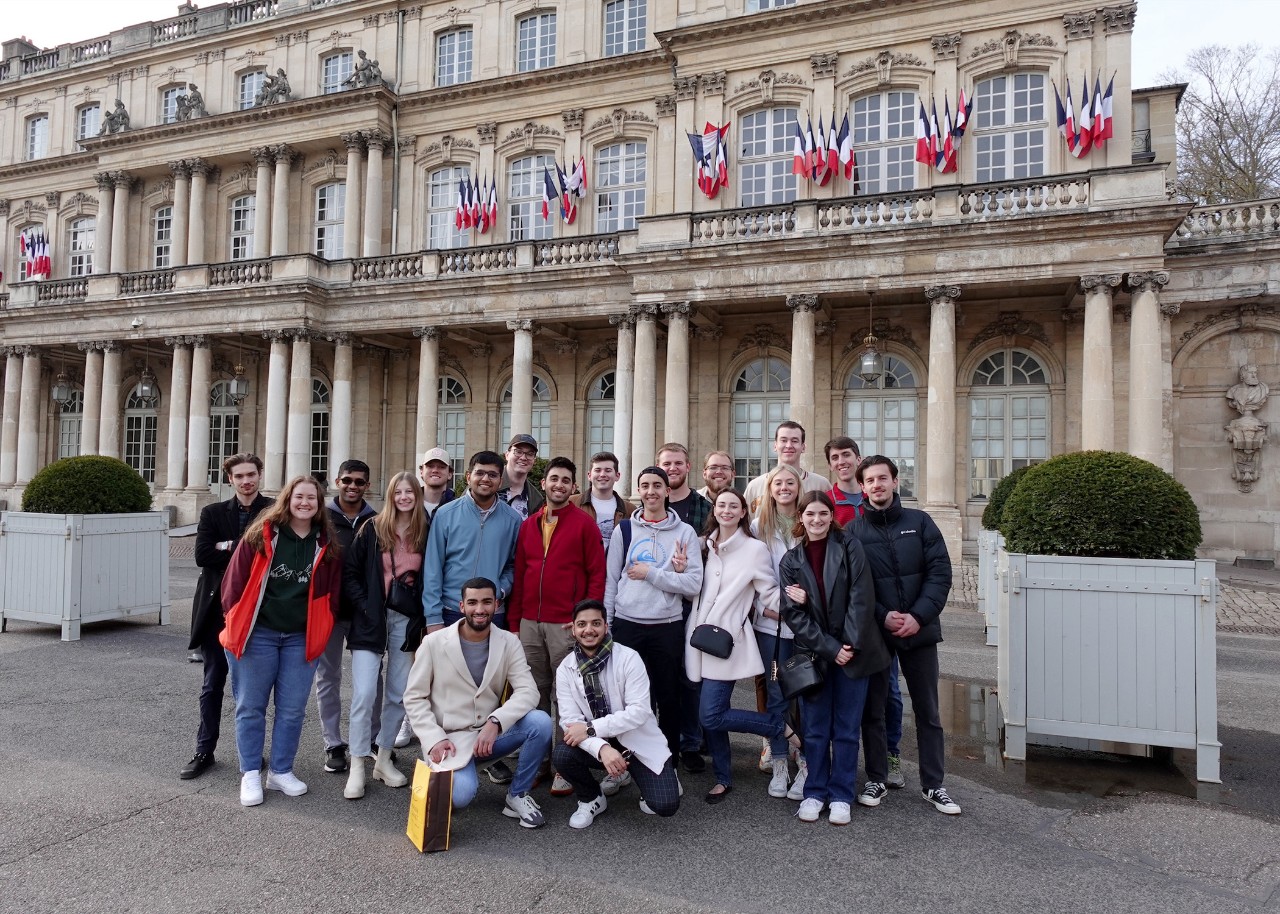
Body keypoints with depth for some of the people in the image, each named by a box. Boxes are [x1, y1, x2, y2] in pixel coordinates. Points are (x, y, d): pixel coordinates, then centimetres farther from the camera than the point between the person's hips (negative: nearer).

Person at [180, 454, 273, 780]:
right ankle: (204, 752, 23)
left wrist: (228, 547, -15)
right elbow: (202, 555, -7)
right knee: (212, 684, 11)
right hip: (218, 609, 2)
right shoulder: (213, 513, 5)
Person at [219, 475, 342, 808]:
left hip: (301, 638, 2)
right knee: (251, 706, 6)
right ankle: (250, 774, 18)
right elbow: (235, 580, -3)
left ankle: (281, 771, 21)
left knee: (292, 709, 7)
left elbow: (331, 593, 7)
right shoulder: (260, 535, -6)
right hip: (257, 633, -2)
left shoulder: (327, 546, 2)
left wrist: (320, 631, 3)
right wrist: (236, 623, -2)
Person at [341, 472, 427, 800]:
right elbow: (350, 573, -1)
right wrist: (364, 607, -10)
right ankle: (357, 769, 4)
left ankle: (384, 760, 25)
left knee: (398, 695, 9)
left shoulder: (425, 533, 3)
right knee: (364, 694, -8)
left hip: (406, 621, 3)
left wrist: (421, 618, 0)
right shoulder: (372, 529, -2)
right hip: (371, 620, -2)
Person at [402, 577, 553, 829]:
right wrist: (434, 739, -16)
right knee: (460, 795, -30)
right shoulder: (434, 643, -8)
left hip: (491, 732, 3)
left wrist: (495, 722, -29)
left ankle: (517, 796, -2)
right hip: (450, 737, -2)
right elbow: (414, 697, -3)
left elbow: (528, 691, -13)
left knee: (541, 722, -24)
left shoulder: (509, 642, -3)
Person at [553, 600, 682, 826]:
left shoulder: (629, 658, -16)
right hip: (597, 744, 2)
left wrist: (591, 728, -26)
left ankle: (627, 772, 15)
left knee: (665, 805, -19)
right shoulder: (565, 668, -8)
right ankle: (591, 799, 4)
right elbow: (569, 720, -14)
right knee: (560, 755, -27)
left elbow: (640, 710, -22)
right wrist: (601, 748, -32)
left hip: (638, 741, -2)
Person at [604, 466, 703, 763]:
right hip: (626, 625, 1)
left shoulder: (685, 532, 2)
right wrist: (605, 623, 2)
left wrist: (651, 574, -11)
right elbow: (610, 580, 7)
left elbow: (694, 585, -7)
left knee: (669, 698, 9)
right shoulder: (624, 529, 6)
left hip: (668, 627, -1)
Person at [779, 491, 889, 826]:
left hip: (853, 651, -1)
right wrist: (830, 648, -11)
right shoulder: (791, 560, 3)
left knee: (846, 729, 6)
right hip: (814, 654, 1)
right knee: (815, 730, 7)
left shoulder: (849, 547, -1)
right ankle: (814, 793, 21)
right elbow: (794, 614, -3)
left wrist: (851, 644, -14)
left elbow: (861, 598, -7)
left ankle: (841, 796, 18)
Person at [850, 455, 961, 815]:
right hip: (873, 632, -1)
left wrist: (919, 615, -14)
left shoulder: (919, 522, 2)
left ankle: (933, 784, 23)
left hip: (920, 630, 1)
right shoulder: (853, 531, -1)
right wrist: (882, 616, -15)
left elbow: (940, 572, -3)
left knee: (927, 711, 10)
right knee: (873, 709, 9)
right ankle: (876, 779, 24)